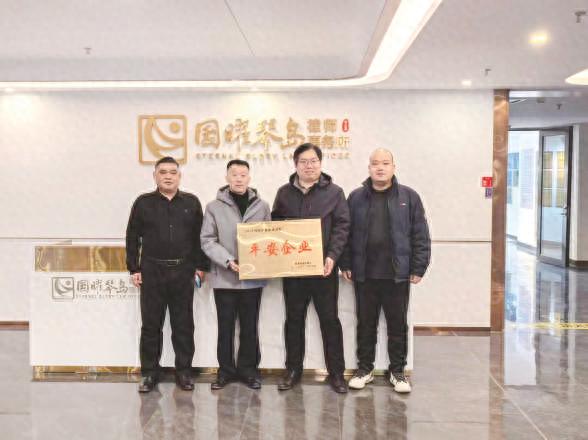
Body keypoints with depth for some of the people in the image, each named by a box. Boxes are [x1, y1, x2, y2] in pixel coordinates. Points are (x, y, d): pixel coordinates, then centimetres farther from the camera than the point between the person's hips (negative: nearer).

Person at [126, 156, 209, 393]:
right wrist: (134, 269, 0)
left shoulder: (191, 202, 7)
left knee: (183, 324, 6)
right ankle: (149, 372, 17)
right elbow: (132, 238, 5)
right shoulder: (143, 203, 4)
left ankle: (184, 371, 17)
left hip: (183, 272, 1)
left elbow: (200, 237, 8)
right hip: (152, 272, 0)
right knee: (151, 324, 5)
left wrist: (201, 265, 3)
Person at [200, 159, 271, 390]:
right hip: (224, 277, -1)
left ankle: (248, 368, 22)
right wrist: (228, 261, -17)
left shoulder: (262, 206, 5)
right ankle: (226, 369, 20)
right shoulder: (214, 207, 0)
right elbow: (207, 240, -4)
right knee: (225, 326, 8)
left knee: (249, 326, 9)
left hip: (253, 276, 1)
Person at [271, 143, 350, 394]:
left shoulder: (334, 192, 2)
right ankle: (293, 370, 22)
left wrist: (332, 255, -15)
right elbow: (275, 225, 12)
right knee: (294, 319, 10)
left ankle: (336, 372, 13)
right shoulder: (284, 193, 10)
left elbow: (342, 226, -3)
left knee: (329, 319, 3)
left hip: (323, 268, -2)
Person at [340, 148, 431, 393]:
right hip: (364, 274, 1)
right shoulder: (356, 197, 5)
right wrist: (345, 265, 1)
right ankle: (364, 369, 24)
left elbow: (420, 236, -1)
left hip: (397, 275, -1)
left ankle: (397, 371, 22)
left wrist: (418, 268, -5)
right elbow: (345, 233, 6)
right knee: (365, 324, 11)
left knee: (398, 325, 8)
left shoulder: (409, 197, 0)